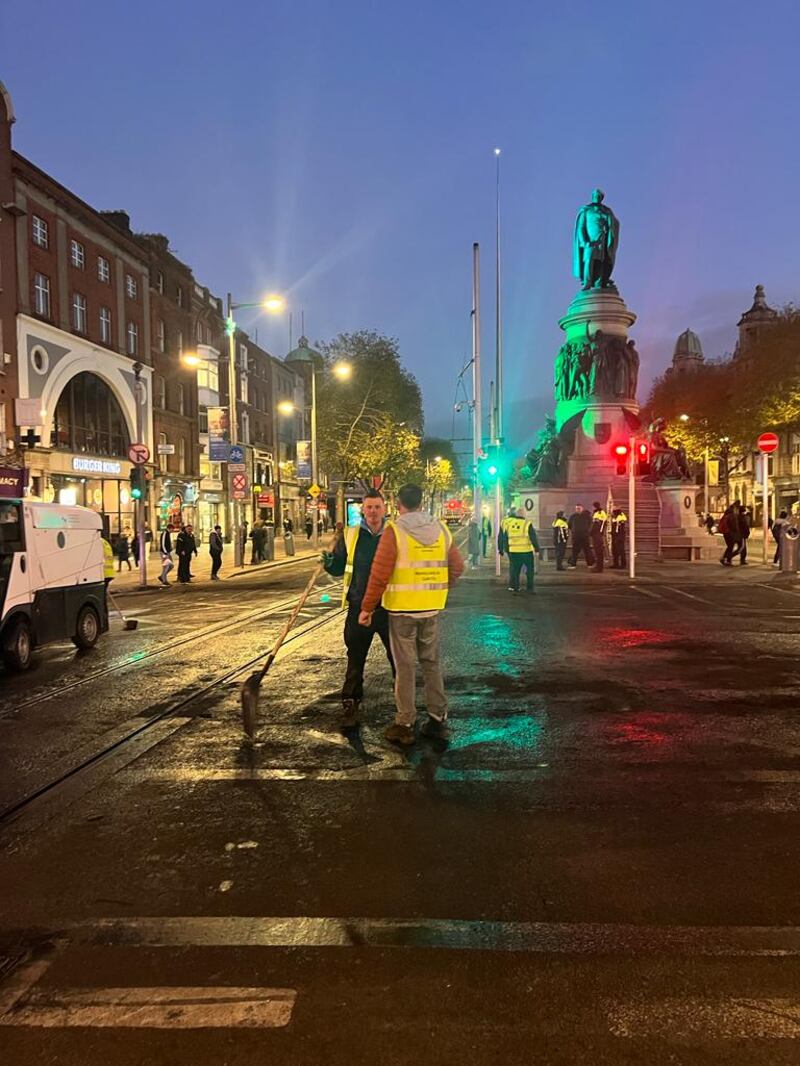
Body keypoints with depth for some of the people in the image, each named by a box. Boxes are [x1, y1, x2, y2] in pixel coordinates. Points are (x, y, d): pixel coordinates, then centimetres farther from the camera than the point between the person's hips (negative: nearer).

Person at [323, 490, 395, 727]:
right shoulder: (350, 535, 2)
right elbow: (339, 569, 9)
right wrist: (329, 563, -11)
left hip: (389, 608, 0)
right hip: (359, 607, 1)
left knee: (398, 658, 8)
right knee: (355, 660, 9)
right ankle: (350, 706, 22)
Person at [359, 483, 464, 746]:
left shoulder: (394, 531, -11)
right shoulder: (441, 529, 5)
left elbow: (380, 574, -14)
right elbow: (457, 566, 8)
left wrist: (367, 607, -6)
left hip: (402, 609, -4)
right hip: (432, 609, 4)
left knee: (405, 666, 4)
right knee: (432, 663, 16)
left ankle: (405, 725, 10)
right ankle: (438, 720, 21)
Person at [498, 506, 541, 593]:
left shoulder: (505, 523, 2)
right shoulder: (527, 523, -7)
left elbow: (500, 537, 9)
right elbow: (533, 537, -3)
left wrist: (500, 549, 19)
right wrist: (536, 547, 8)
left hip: (513, 551, 3)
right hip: (526, 551, -3)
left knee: (514, 570, 11)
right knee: (529, 570, 11)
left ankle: (515, 589, 9)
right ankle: (530, 588, 13)